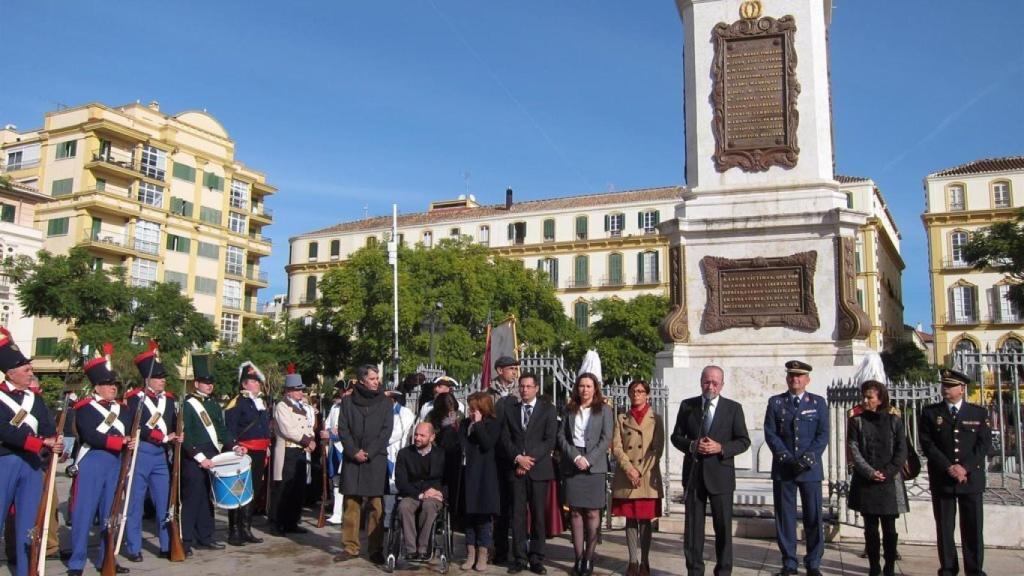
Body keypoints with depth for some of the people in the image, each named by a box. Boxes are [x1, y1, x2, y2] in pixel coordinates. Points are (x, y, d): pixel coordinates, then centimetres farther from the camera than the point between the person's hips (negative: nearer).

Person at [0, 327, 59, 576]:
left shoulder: (36, 399, 14)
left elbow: (48, 429, 8)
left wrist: (54, 442, -16)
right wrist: (42, 443, -22)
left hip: (32, 464, 5)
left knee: (28, 524, 8)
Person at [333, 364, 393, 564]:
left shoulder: (384, 403, 7)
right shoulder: (348, 402, 8)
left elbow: (386, 430, 1)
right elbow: (342, 429, 4)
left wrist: (369, 452, -9)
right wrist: (354, 452, -9)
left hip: (376, 459, -1)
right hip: (352, 458, 1)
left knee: (375, 505, -4)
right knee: (351, 503, 2)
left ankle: (376, 549, 1)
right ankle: (350, 546, 9)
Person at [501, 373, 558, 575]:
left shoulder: (547, 409, 6)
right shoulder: (510, 409, 14)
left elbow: (550, 439, -2)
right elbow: (505, 437, 8)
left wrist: (531, 459, -9)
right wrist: (518, 457, -8)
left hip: (539, 468, -2)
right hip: (517, 468, 2)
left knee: (538, 515, 0)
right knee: (517, 515, 0)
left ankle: (537, 559, 6)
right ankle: (520, 558, 6)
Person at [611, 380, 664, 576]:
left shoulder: (655, 419, 6)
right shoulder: (621, 419, 10)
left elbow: (657, 449, -1)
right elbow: (616, 447, 2)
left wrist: (641, 472, -10)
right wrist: (629, 469, -12)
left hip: (648, 477, -1)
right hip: (626, 477, 2)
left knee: (645, 521, 1)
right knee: (630, 520, 4)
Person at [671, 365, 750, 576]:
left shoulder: (733, 408, 2)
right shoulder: (687, 406, 6)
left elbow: (743, 441, 1)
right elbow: (676, 437, 7)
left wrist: (721, 448, -16)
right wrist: (691, 445, -13)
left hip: (720, 475, -1)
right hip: (693, 474, 1)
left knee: (723, 526, 4)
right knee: (693, 525, 6)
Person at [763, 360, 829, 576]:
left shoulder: (818, 403, 7)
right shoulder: (775, 402, 7)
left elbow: (823, 435, 0)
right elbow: (770, 434, 0)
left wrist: (807, 458, -13)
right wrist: (786, 457, -13)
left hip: (811, 469, 0)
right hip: (783, 469, 0)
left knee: (813, 517, 3)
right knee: (785, 517, 3)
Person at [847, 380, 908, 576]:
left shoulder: (894, 420, 3)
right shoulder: (857, 420, 3)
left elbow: (902, 450, 1)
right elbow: (853, 449, -2)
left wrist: (888, 472, -10)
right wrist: (869, 472, -13)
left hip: (889, 482, 0)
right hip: (865, 482, 0)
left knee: (889, 528, 3)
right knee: (870, 527, 5)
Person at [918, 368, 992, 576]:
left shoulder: (979, 413, 6)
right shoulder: (930, 412, 4)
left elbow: (985, 444, -1)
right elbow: (927, 444, -3)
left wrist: (965, 467, -13)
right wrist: (948, 467, -13)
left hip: (971, 479, 0)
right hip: (942, 480, 0)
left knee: (973, 528, 3)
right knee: (944, 528, 3)